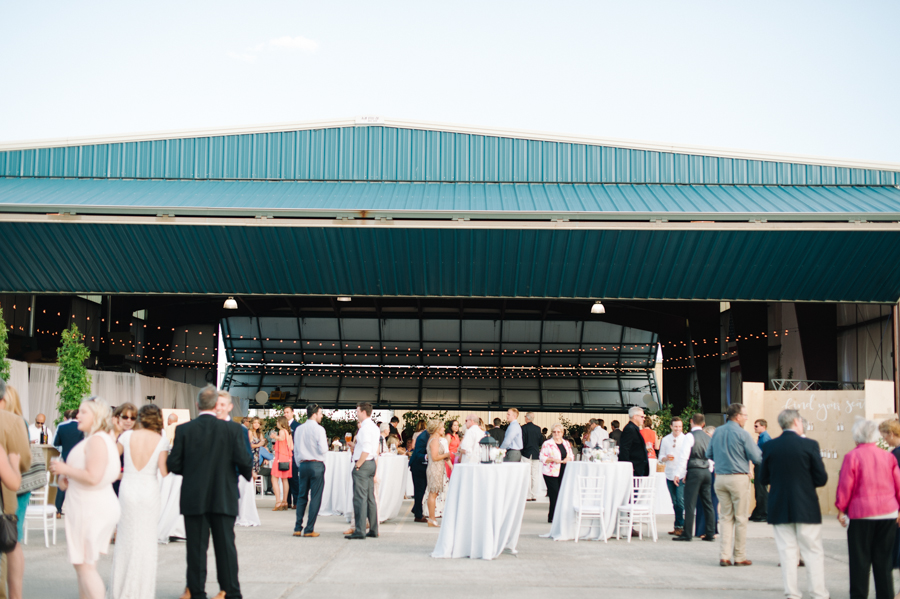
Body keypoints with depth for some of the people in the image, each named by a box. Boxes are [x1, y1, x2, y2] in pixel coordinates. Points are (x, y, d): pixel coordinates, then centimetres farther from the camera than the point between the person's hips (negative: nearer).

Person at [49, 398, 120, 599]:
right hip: (93, 508, 11)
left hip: (91, 509, -11)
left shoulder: (96, 441, -18)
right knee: (82, 564, 17)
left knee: (85, 566, -8)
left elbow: (93, 477, -26)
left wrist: (66, 470, -13)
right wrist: (68, 478, 13)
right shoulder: (104, 439, 16)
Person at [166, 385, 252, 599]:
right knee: (226, 546, 9)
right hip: (224, 499, 0)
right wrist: (247, 474, 12)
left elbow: (173, 464, -5)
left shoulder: (183, 430, -6)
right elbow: (244, 461, -10)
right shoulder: (233, 429, -7)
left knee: (196, 547, 8)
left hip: (194, 499, 0)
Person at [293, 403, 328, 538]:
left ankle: (298, 528, 10)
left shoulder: (298, 429, 9)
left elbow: (295, 450, 14)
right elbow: (323, 450, -15)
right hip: (316, 465, -6)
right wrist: (326, 443, 6)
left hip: (303, 465, 6)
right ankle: (309, 530, -2)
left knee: (302, 496, 12)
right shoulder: (318, 429, -10)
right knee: (315, 497, 0)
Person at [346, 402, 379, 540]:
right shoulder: (374, 427, 15)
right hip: (371, 463, 10)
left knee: (360, 498, -8)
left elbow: (366, 450, -23)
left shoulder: (365, 428, -15)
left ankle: (360, 531, -9)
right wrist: (355, 446, 16)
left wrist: (358, 465, -16)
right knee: (370, 498, 12)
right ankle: (373, 530, 15)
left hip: (362, 465, -10)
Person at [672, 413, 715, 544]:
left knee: (690, 504, -4)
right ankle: (710, 533, 10)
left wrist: (678, 474, -8)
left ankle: (687, 534, -4)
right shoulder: (708, 437, 11)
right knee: (707, 503, 9)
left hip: (694, 471, -6)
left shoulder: (690, 436, -7)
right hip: (707, 472, 6)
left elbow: (683, 456, -11)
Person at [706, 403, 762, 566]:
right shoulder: (742, 434, -11)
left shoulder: (717, 432, 7)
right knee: (741, 518, 4)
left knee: (725, 517, 11)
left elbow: (709, 454, 15)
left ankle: (724, 555, 6)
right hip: (739, 478, -5)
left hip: (720, 478, 5)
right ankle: (740, 556, 8)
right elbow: (757, 458, -9)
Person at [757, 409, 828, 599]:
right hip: (807, 508, -2)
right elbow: (821, 479, -6)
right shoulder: (810, 445, -9)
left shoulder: (769, 446, -2)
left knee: (787, 552, 8)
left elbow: (762, 479, 3)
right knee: (813, 552, 6)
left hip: (780, 509, 2)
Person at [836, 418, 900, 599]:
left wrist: (841, 509, 4)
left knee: (860, 559, 3)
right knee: (884, 560, 10)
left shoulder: (852, 456, -8)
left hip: (861, 515, -3)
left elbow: (845, 486, -7)